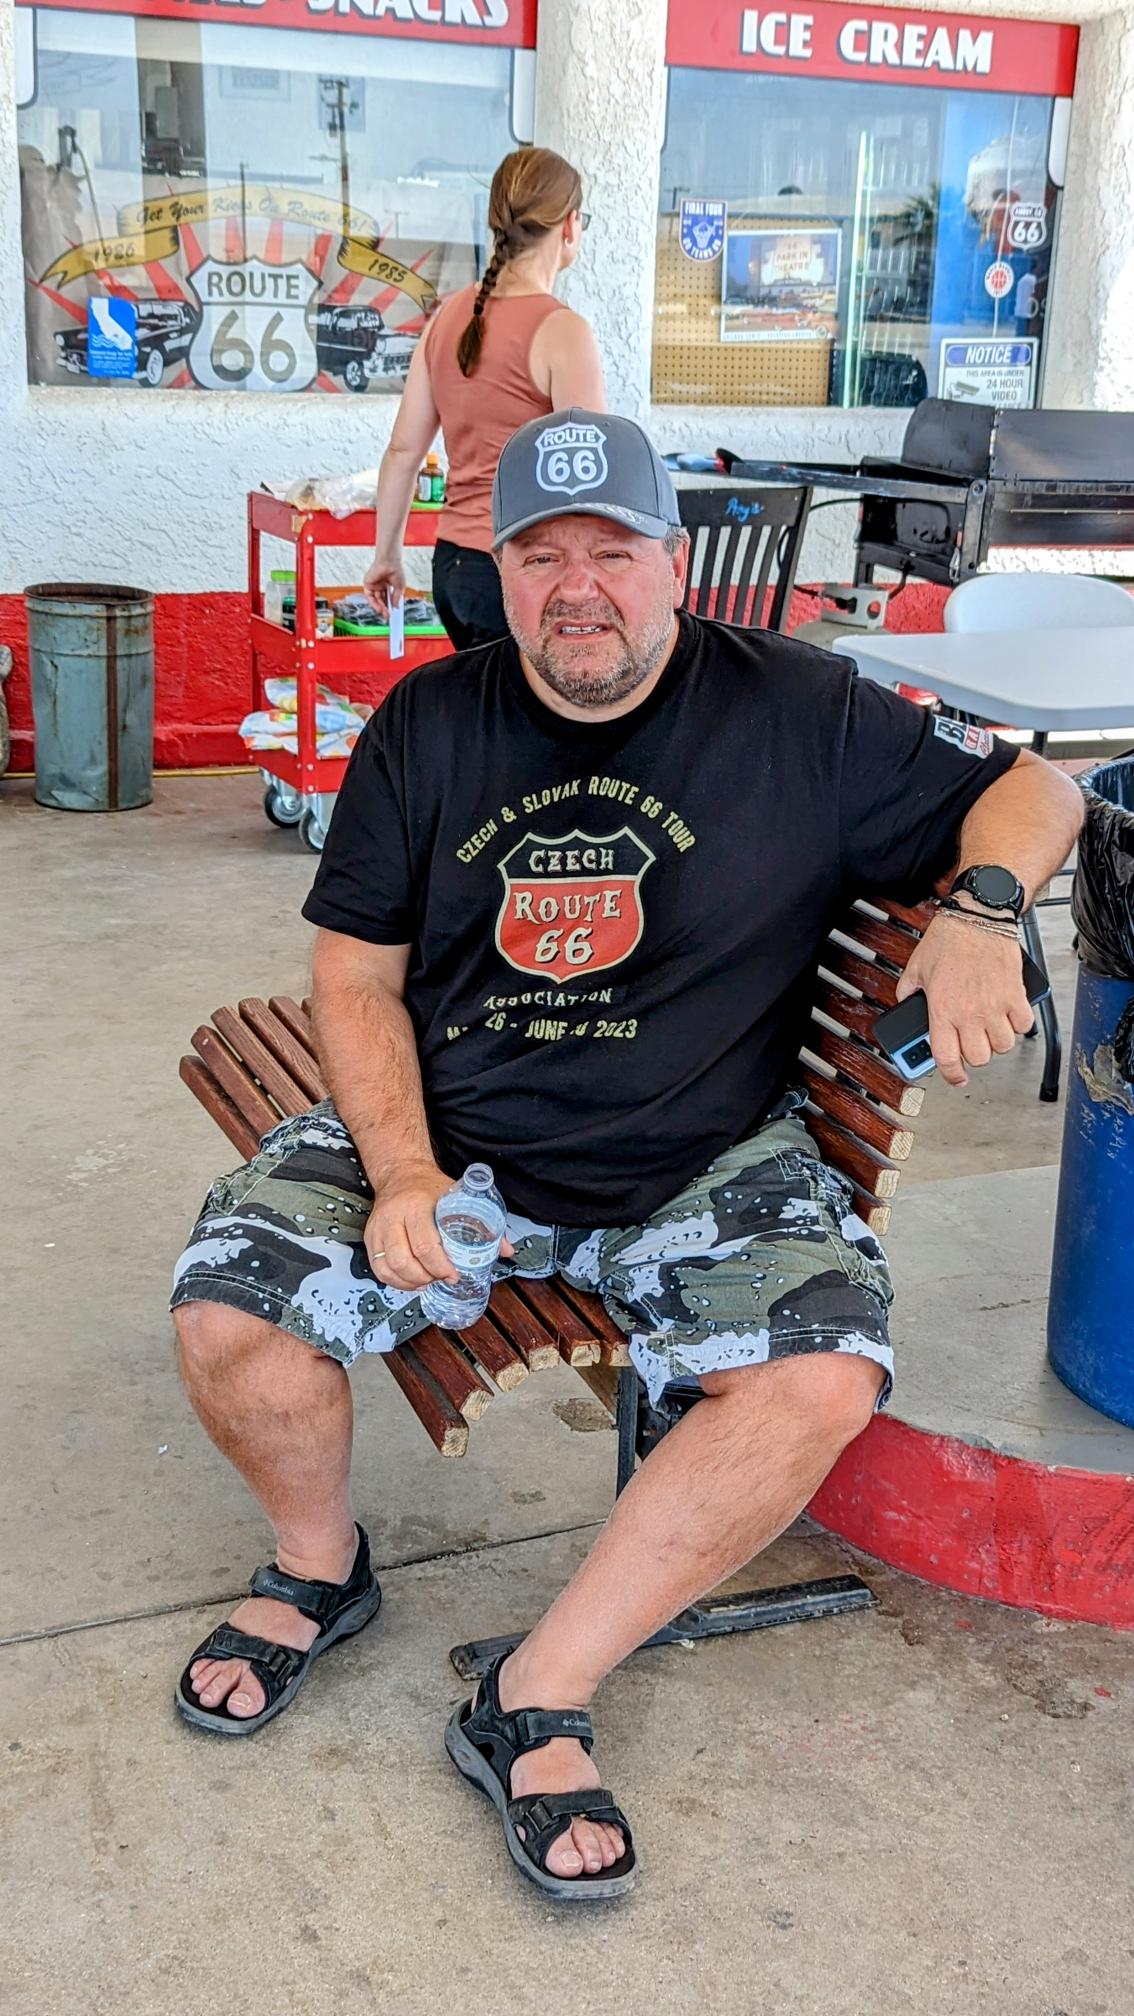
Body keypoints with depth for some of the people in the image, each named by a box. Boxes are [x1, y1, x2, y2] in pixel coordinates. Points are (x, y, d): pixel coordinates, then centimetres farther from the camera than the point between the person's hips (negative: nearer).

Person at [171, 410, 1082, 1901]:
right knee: (227, 1318, -20)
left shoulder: (798, 714, -2)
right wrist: (401, 1170, -12)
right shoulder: (429, 724, 3)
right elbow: (356, 971, 4)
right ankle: (320, 1567, 15)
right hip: (438, 1131, 1)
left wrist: (981, 912, -17)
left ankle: (538, 1702, -10)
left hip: (705, 1164, -1)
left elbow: (1028, 789, 7)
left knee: (829, 1374, -27)